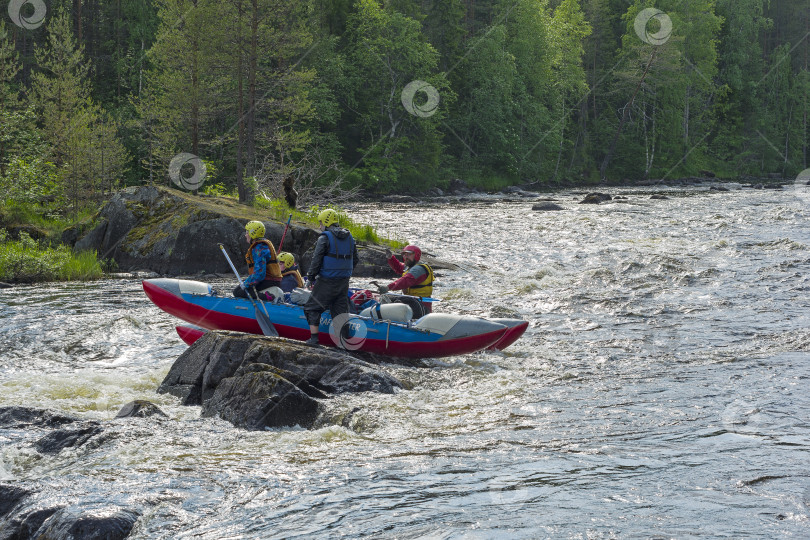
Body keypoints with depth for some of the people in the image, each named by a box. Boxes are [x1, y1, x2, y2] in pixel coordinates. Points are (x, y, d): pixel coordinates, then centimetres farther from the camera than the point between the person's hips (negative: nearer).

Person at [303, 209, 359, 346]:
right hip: (344, 282, 6)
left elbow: (316, 259, -13)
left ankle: (314, 338, 2)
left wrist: (311, 278, -3)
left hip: (327, 281, -6)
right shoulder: (349, 237, 10)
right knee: (340, 310, 12)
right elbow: (355, 260, 16)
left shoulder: (324, 238, -11)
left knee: (312, 308, 7)